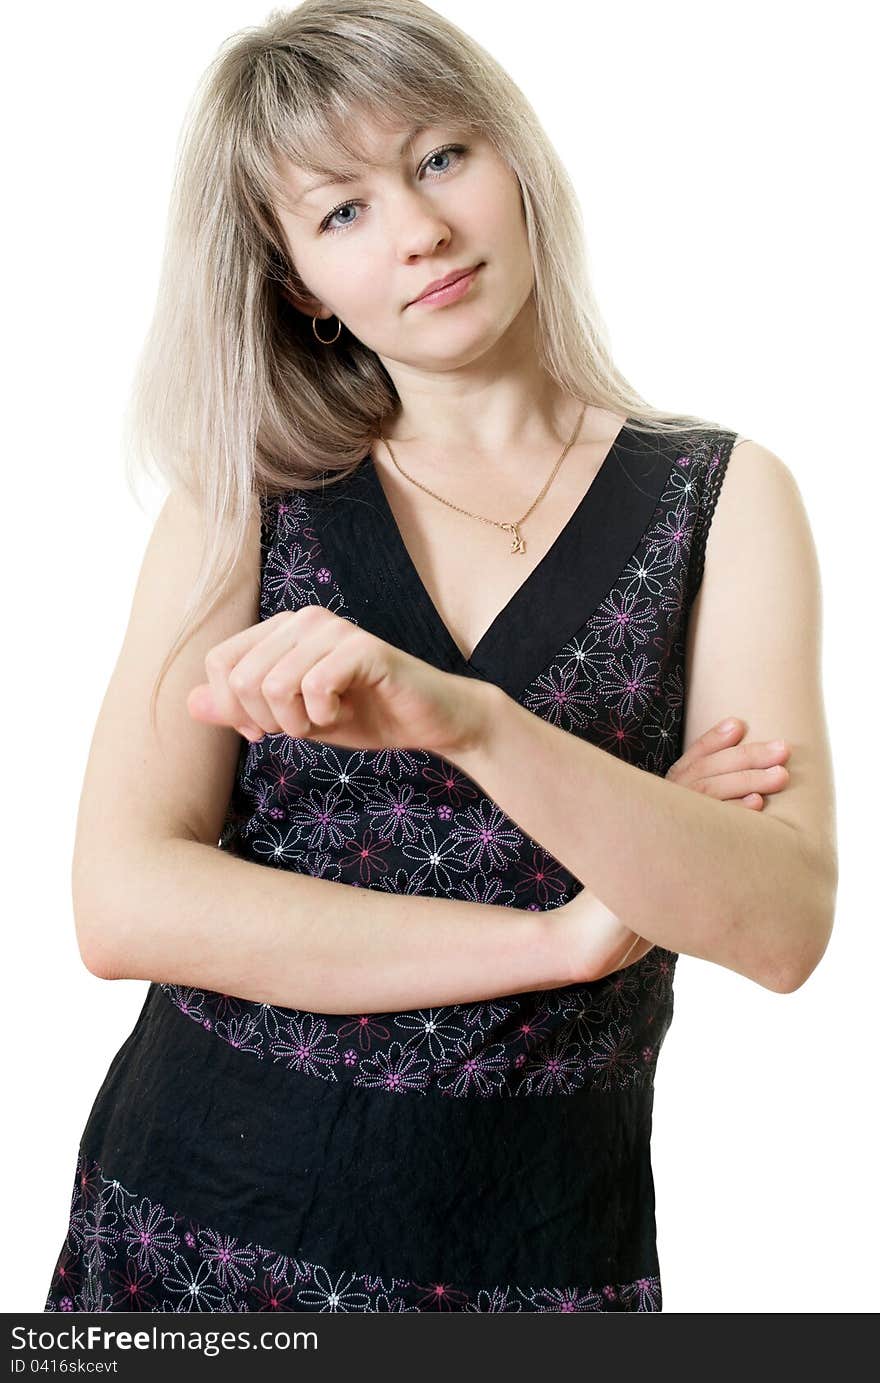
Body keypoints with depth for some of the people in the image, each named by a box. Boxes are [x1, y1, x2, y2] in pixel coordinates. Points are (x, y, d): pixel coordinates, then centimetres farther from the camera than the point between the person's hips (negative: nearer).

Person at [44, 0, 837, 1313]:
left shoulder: (720, 496, -4)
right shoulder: (245, 496, -2)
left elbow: (784, 926, -16)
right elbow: (126, 903, -14)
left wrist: (464, 715, -31)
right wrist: (570, 935, -16)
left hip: (540, 1247, 0)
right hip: (199, 1221, 1)